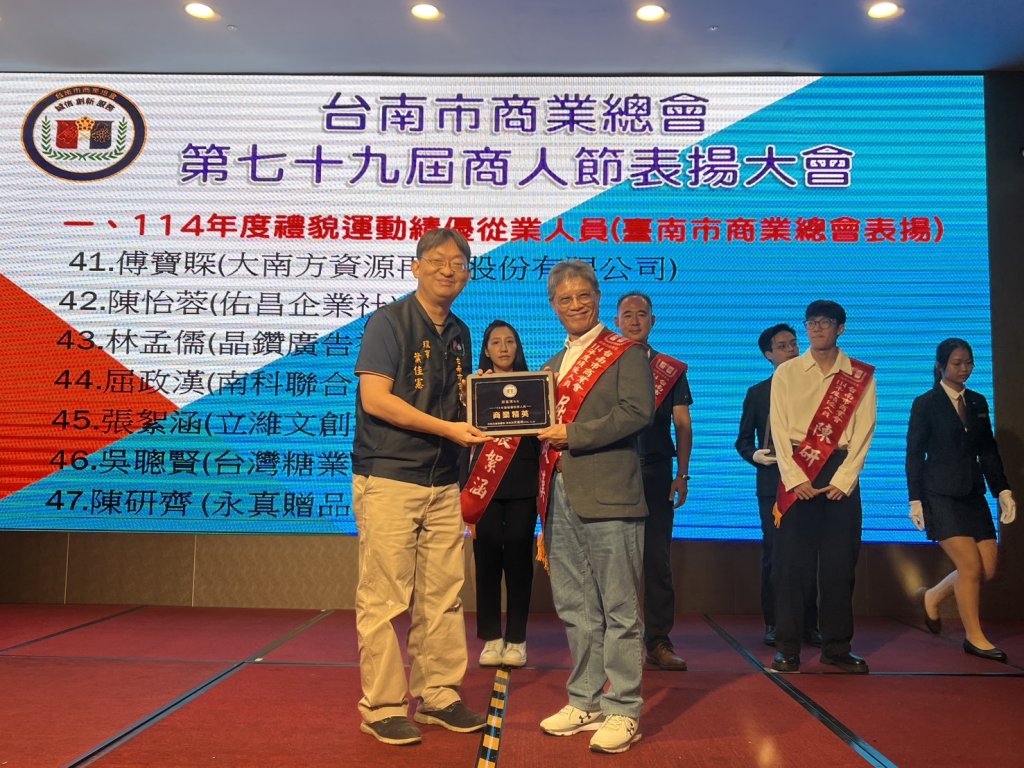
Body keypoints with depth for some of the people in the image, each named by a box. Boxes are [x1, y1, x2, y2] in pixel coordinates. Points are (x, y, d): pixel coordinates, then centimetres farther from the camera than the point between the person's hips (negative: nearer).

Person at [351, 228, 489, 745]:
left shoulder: (459, 334, 16)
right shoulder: (389, 322, -5)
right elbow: (375, 398, -15)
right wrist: (447, 428, -17)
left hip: (444, 484, 7)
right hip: (388, 481, -7)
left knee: (443, 597, 10)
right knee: (385, 599, -1)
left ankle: (438, 696, 22)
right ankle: (383, 707, 11)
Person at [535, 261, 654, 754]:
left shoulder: (627, 354, 0)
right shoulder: (553, 366, 20)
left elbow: (638, 413, -14)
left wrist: (574, 434, -15)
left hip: (608, 498, -7)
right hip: (560, 500, 7)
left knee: (619, 610, 1)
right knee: (575, 610, 13)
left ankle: (622, 711, 11)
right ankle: (585, 703, 25)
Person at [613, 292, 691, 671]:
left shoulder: (672, 370, 11)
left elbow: (682, 425, 9)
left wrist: (682, 474, 1)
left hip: (655, 472, 1)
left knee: (657, 559, 1)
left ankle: (658, 641, 9)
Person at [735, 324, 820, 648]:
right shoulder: (757, 393, 10)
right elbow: (743, 439, 11)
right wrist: (755, 455, -10)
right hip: (773, 483, 0)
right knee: (773, 554, 1)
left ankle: (809, 625, 12)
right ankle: (773, 624, 10)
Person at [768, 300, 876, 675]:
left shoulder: (861, 376, 7)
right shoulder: (786, 373, 6)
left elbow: (863, 432, 1)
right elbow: (779, 429, 0)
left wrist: (843, 479, -9)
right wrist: (796, 478, -10)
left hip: (841, 475, 1)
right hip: (795, 475, -1)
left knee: (839, 563, 4)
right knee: (791, 562, -2)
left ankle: (836, 647, 15)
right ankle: (787, 647, 5)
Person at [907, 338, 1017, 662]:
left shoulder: (978, 402, 12)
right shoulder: (926, 404, -4)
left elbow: (989, 451, 15)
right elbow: (914, 455, -5)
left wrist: (1003, 491, 8)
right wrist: (915, 500, -10)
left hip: (973, 495, 6)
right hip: (941, 495, -6)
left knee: (987, 569, 2)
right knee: (971, 566, -9)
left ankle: (932, 596, 26)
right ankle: (974, 638, 7)